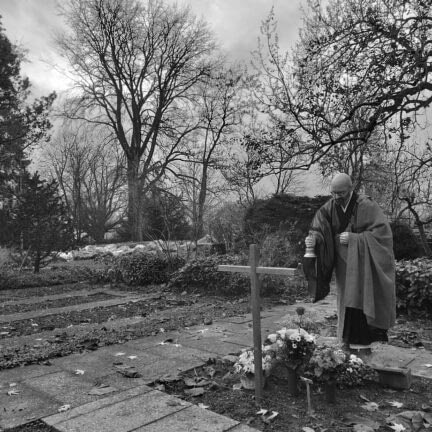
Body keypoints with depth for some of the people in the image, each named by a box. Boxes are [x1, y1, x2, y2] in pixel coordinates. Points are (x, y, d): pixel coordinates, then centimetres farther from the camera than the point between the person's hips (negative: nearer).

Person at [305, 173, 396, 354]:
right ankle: (349, 342, 19)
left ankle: (361, 343, 5)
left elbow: (382, 232, -16)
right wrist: (313, 238, -31)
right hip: (344, 264, 4)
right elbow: (319, 229, -8)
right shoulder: (330, 207, -1)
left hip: (364, 264, -4)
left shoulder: (367, 206, -14)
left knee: (360, 302, -6)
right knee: (347, 303, 9)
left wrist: (354, 238, -22)